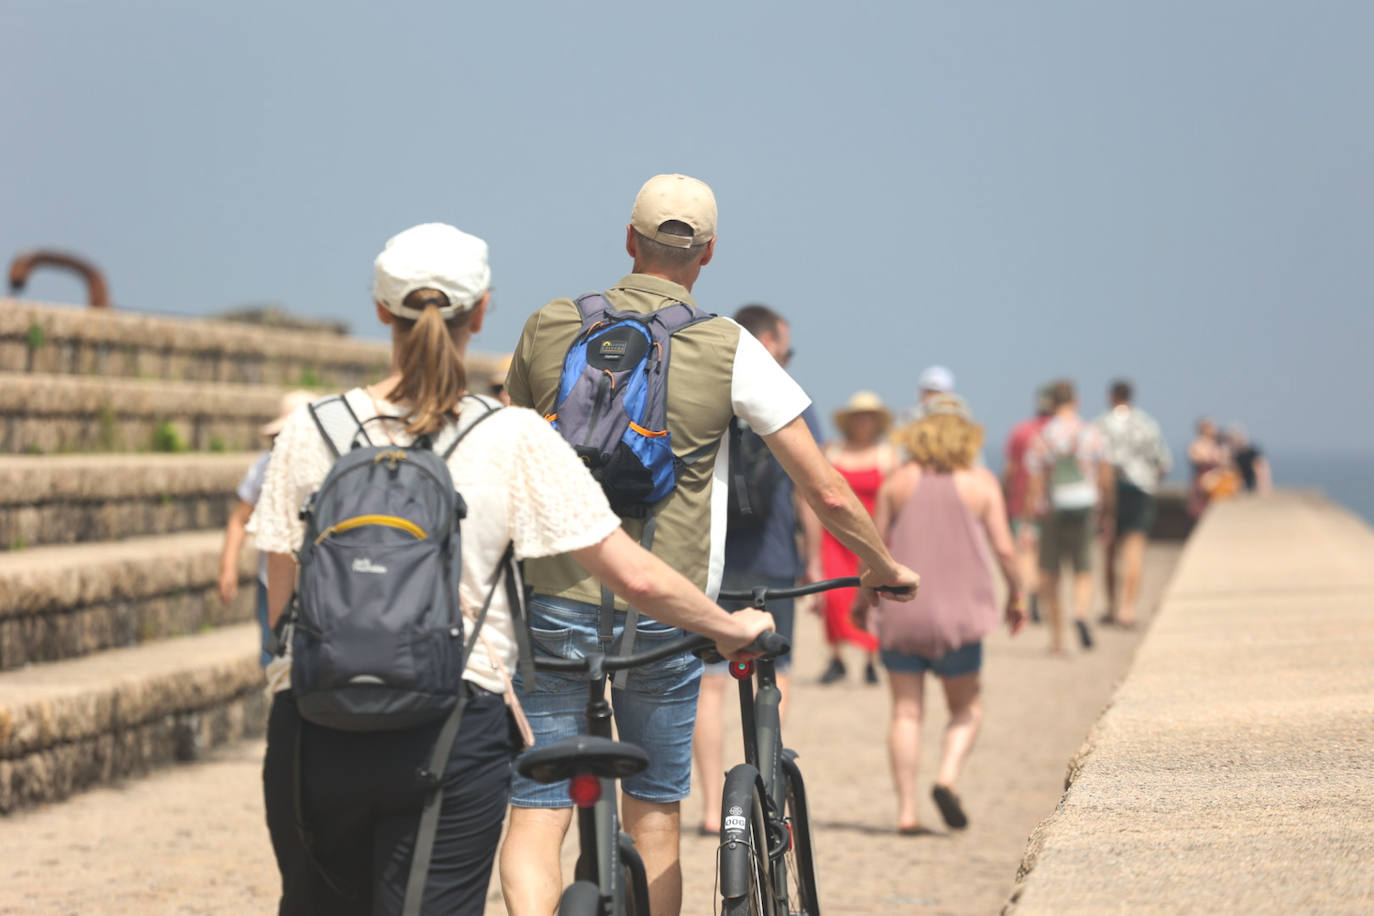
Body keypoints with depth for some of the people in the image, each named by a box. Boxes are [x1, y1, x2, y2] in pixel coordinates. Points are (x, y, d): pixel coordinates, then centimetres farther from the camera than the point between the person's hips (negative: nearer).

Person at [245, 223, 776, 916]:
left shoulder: (308, 432, 2)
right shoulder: (515, 439, -3)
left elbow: (281, 605, 5)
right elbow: (635, 577, -4)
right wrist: (731, 627, 13)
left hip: (313, 730, 2)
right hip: (452, 730, -2)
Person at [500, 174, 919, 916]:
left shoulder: (548, 328, 3)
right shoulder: (729, 350, -3)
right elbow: (826, 493, -1)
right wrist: (885, 568, 16)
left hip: (557, 601, 1)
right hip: (664, 616, 0)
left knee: (536, 813, 1)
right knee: (654, 813, 15)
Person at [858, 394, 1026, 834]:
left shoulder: (898, 481, 3)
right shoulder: (981, 482, -1)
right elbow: (1004, 549, -5)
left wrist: (863, 597, 16)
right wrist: (1017, 595, 10)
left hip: (901, 606, 1)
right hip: (957, 609, -1)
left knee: (906, 711, 6)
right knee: (967, 707, 13)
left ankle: (906, 809, -1)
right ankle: (948, 777, -12)